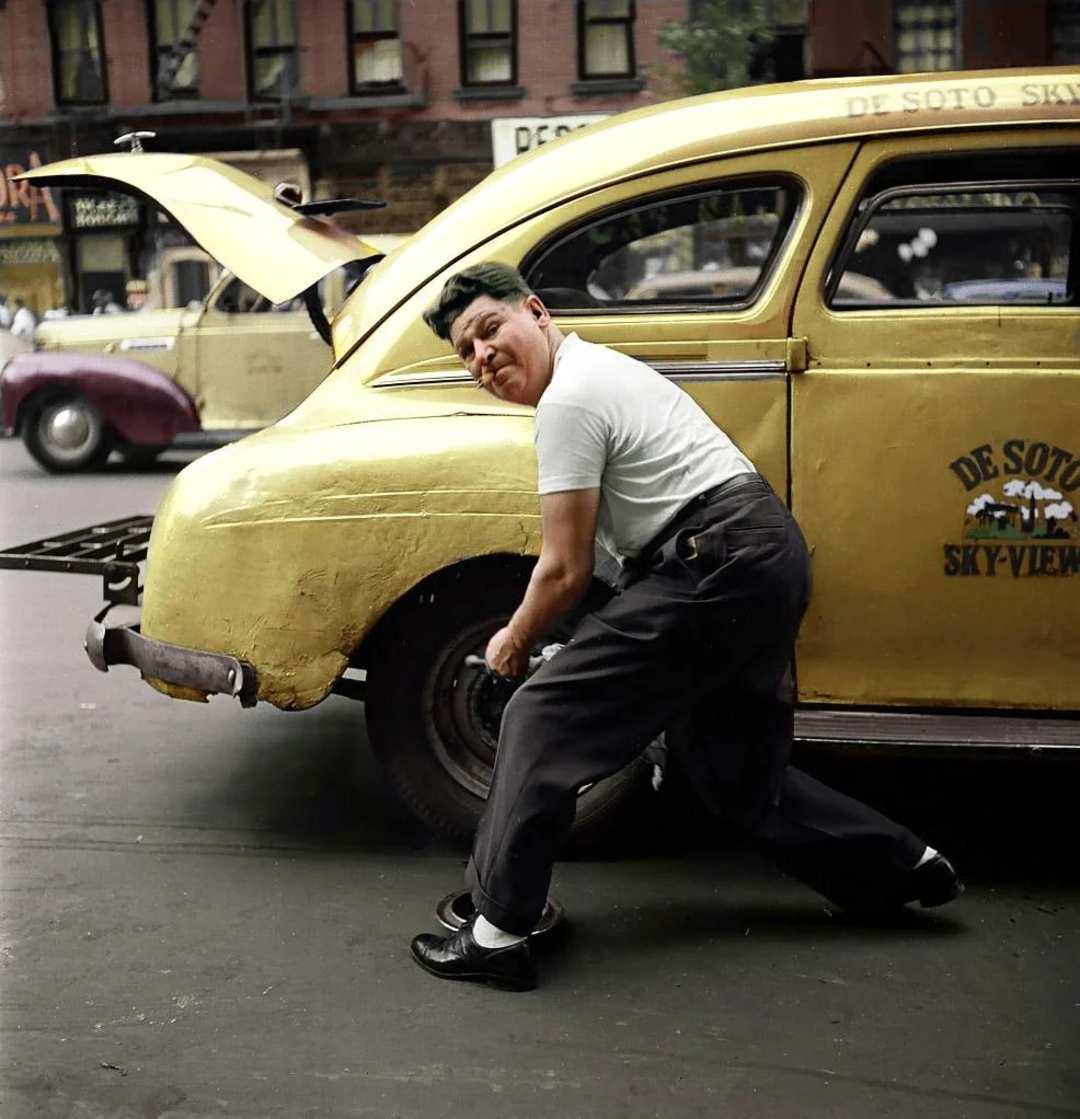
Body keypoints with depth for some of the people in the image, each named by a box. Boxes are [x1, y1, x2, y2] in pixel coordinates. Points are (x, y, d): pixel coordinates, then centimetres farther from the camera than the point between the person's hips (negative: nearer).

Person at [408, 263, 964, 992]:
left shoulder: (568, 399, -11)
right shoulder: (600, 367, 20)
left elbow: (566, 571, -10)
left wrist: (513, 642, 7)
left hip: (720, 564, -11)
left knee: (545, 718, -9)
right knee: (735, 768, 21)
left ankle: (499, 932, -5)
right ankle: (904, 867, 29)